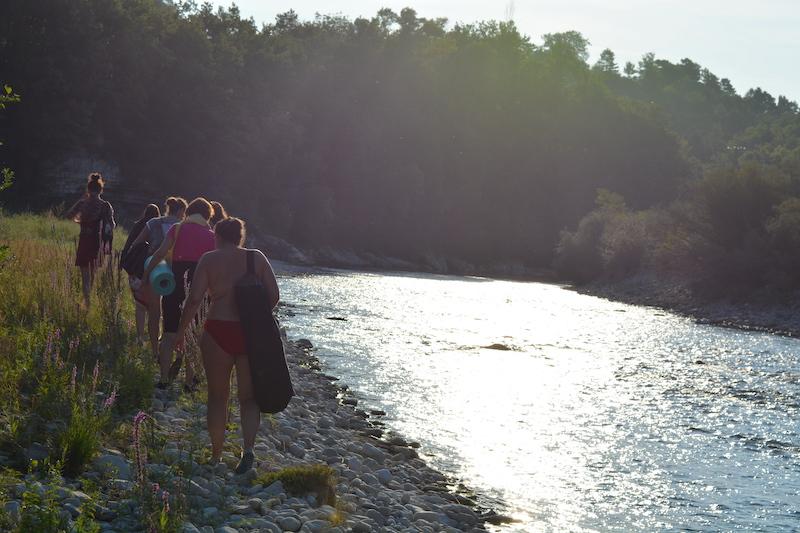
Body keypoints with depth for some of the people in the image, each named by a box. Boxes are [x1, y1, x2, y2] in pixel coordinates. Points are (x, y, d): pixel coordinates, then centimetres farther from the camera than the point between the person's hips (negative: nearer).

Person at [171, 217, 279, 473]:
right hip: (252, 335, 2)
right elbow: (274, 295, 2)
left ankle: (216, 455, 20)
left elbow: (194, 299, -8)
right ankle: (248, 448, -10)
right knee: (249, 397, 11)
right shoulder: (257, 258, 5)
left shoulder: (209, 260, -2)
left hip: (218, 332, -2)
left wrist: (180, 331, 2)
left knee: (217, 396, 12)